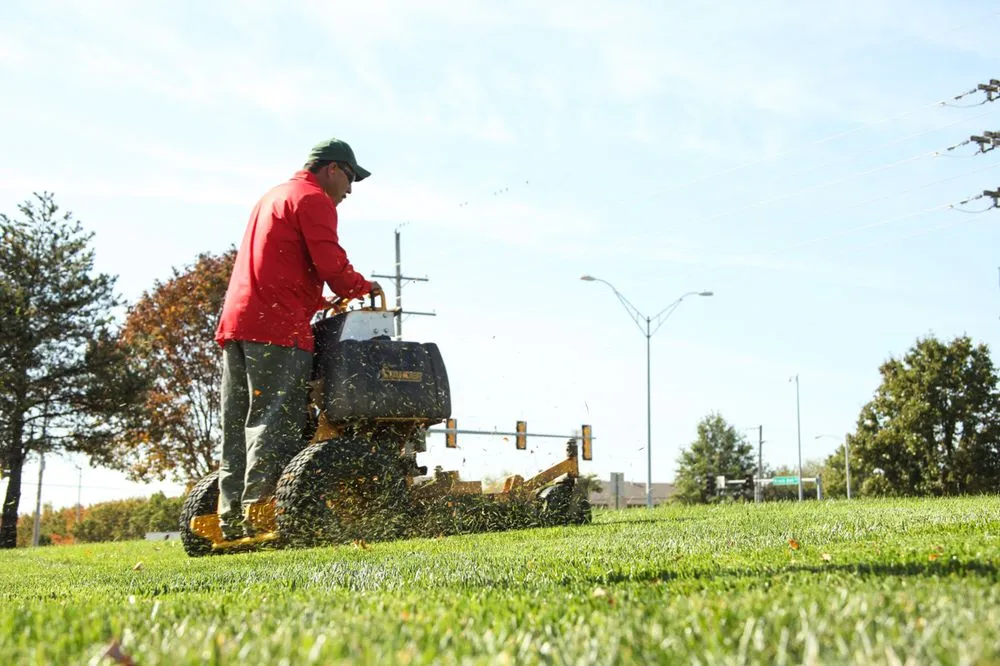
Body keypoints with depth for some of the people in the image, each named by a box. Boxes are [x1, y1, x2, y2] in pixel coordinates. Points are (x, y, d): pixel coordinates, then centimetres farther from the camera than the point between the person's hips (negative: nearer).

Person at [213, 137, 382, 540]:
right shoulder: (313, 199, 0)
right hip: (277, 327, -9)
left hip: (237, 321, 9)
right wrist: (364, 289, 7)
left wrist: (325, 303, 22)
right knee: (274, 423, -12)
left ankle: (232, 518, 5)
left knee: (238, 425, 5)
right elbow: (331, 263, -10)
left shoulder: (272, 197, 30)